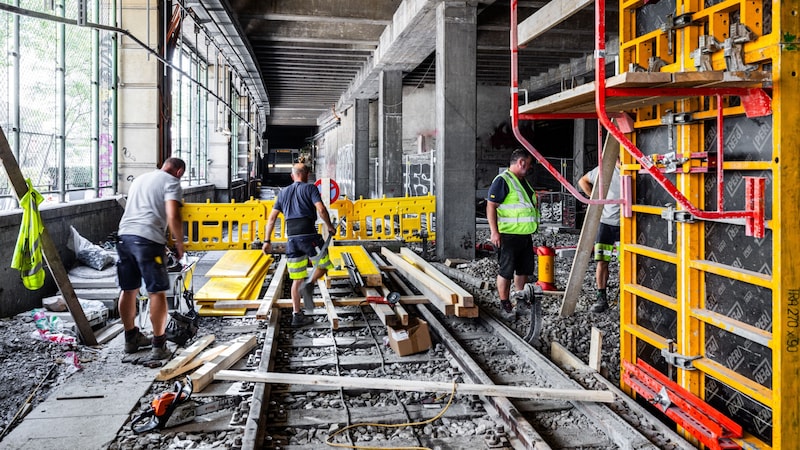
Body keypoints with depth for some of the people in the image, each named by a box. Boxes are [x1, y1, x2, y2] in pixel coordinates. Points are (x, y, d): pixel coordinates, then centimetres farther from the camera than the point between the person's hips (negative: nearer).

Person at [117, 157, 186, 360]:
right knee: (157, 292, 0)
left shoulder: (139, 179, 26)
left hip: (124, 235, 7)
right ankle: (158, 346, 4)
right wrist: (179, 244, 2)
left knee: (128, 290, 16)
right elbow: (173, 217, -12)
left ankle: (131, 338, 30)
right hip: (148, 239, -7)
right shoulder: (172, 183, 2)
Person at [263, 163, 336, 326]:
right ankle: (310, 284, -14)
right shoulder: (310, 188, 4)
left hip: (291, 239, 4)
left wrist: (267, 241, 19)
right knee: (324, 264, 16)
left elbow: (272, 218, 15)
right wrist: (330, 226, 4)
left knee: (297, 280, 10)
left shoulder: (283, 192, 18)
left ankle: (297, 315, 9)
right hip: (309, 235, -4)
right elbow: (321, 209, -11)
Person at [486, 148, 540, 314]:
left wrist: (533, 225, 26)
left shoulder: (523, 181, 17)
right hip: (508, 235, -9)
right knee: (506, 271, 0)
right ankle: (505, 303, 10)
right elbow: (491, 206, -16)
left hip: (525, 234, 9)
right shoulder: (502, 180, -12)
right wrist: (494, 232, -21)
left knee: (524, 269, 15)